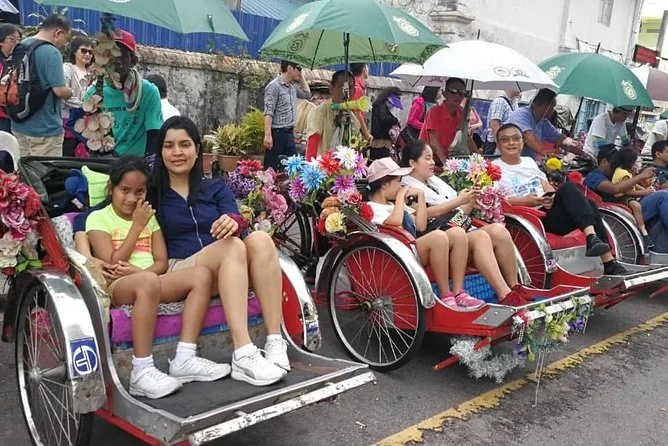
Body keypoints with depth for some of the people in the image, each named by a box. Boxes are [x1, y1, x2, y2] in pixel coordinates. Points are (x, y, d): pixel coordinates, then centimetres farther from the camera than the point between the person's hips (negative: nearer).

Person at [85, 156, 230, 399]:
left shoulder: (149, 216, 20)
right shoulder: (98, 218, 6)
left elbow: (162, 263, 9)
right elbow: (112, 264, -6)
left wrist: (139, 270, -13)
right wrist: (136, 226, -5)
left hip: (150, 282, 5)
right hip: (118, 287, -5)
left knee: (201, 274, -21)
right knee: (148, 282, -40)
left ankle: (184, 359, -27)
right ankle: (142, 372, -37)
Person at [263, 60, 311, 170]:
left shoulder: (292, 86, 13)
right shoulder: (274, 86, -11)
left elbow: (307, 94, 29)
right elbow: (268, 112, -18)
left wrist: (301, 77, 16)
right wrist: (268, 135, -25)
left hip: (290, 133, 8)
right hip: (277, 134, -8)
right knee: (272, 169, -4)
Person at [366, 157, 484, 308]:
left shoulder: (395, 204, 28)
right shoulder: (371, 208, 0)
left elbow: (421, 226, 19)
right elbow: (395, 221, -20)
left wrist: (420, 195, 17)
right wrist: (400, 196, -5)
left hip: (415, 248, 9)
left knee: (458, 232, -13)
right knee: (438, 236, -32)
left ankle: (458, 293, -18)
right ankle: (445, 296, -26)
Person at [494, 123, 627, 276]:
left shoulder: (529, 161, 25)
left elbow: (546, 185, 21)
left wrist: (552, 196, -3)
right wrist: (526, 201, -19)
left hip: (549, 210, 7)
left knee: (589, 205, -19)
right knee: (569, 188, -26)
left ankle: (609, 263, -18)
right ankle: (591, 237, -36)